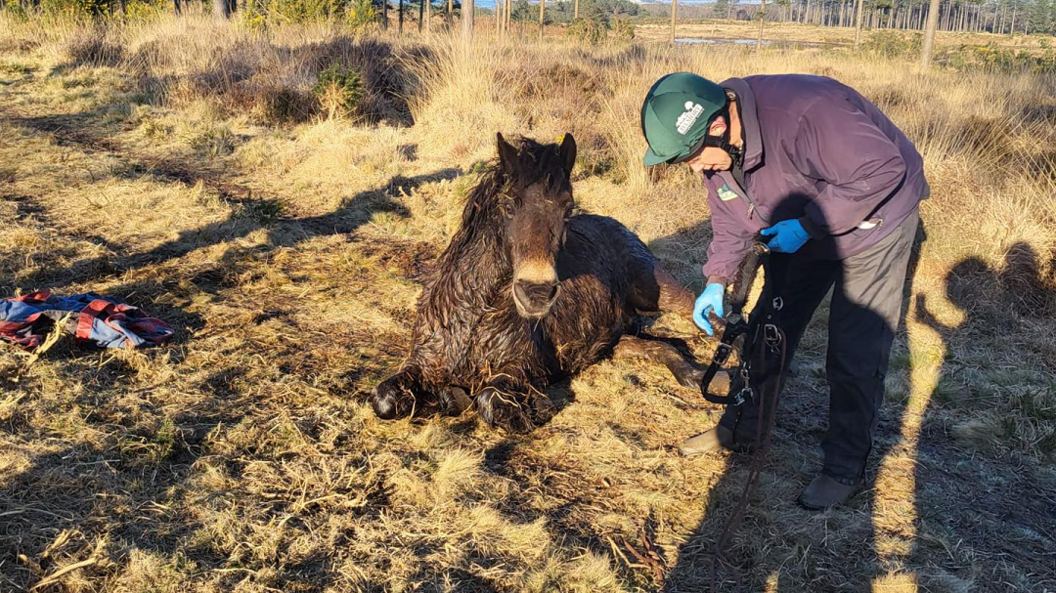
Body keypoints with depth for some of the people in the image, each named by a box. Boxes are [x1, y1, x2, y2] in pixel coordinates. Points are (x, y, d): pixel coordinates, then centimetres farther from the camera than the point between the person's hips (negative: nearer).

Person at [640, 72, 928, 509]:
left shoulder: (805, 113, -40)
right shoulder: (717, 146, -12)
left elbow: (883, 170, -35)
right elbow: (730, 219, 2)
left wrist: (808, 225, -32)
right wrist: (716, 281, -8)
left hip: (874, 216, -7)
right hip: (799, 231, 7)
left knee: (855, 353, -6)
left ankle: (846, 468, 8)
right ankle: (742, 427, 27)